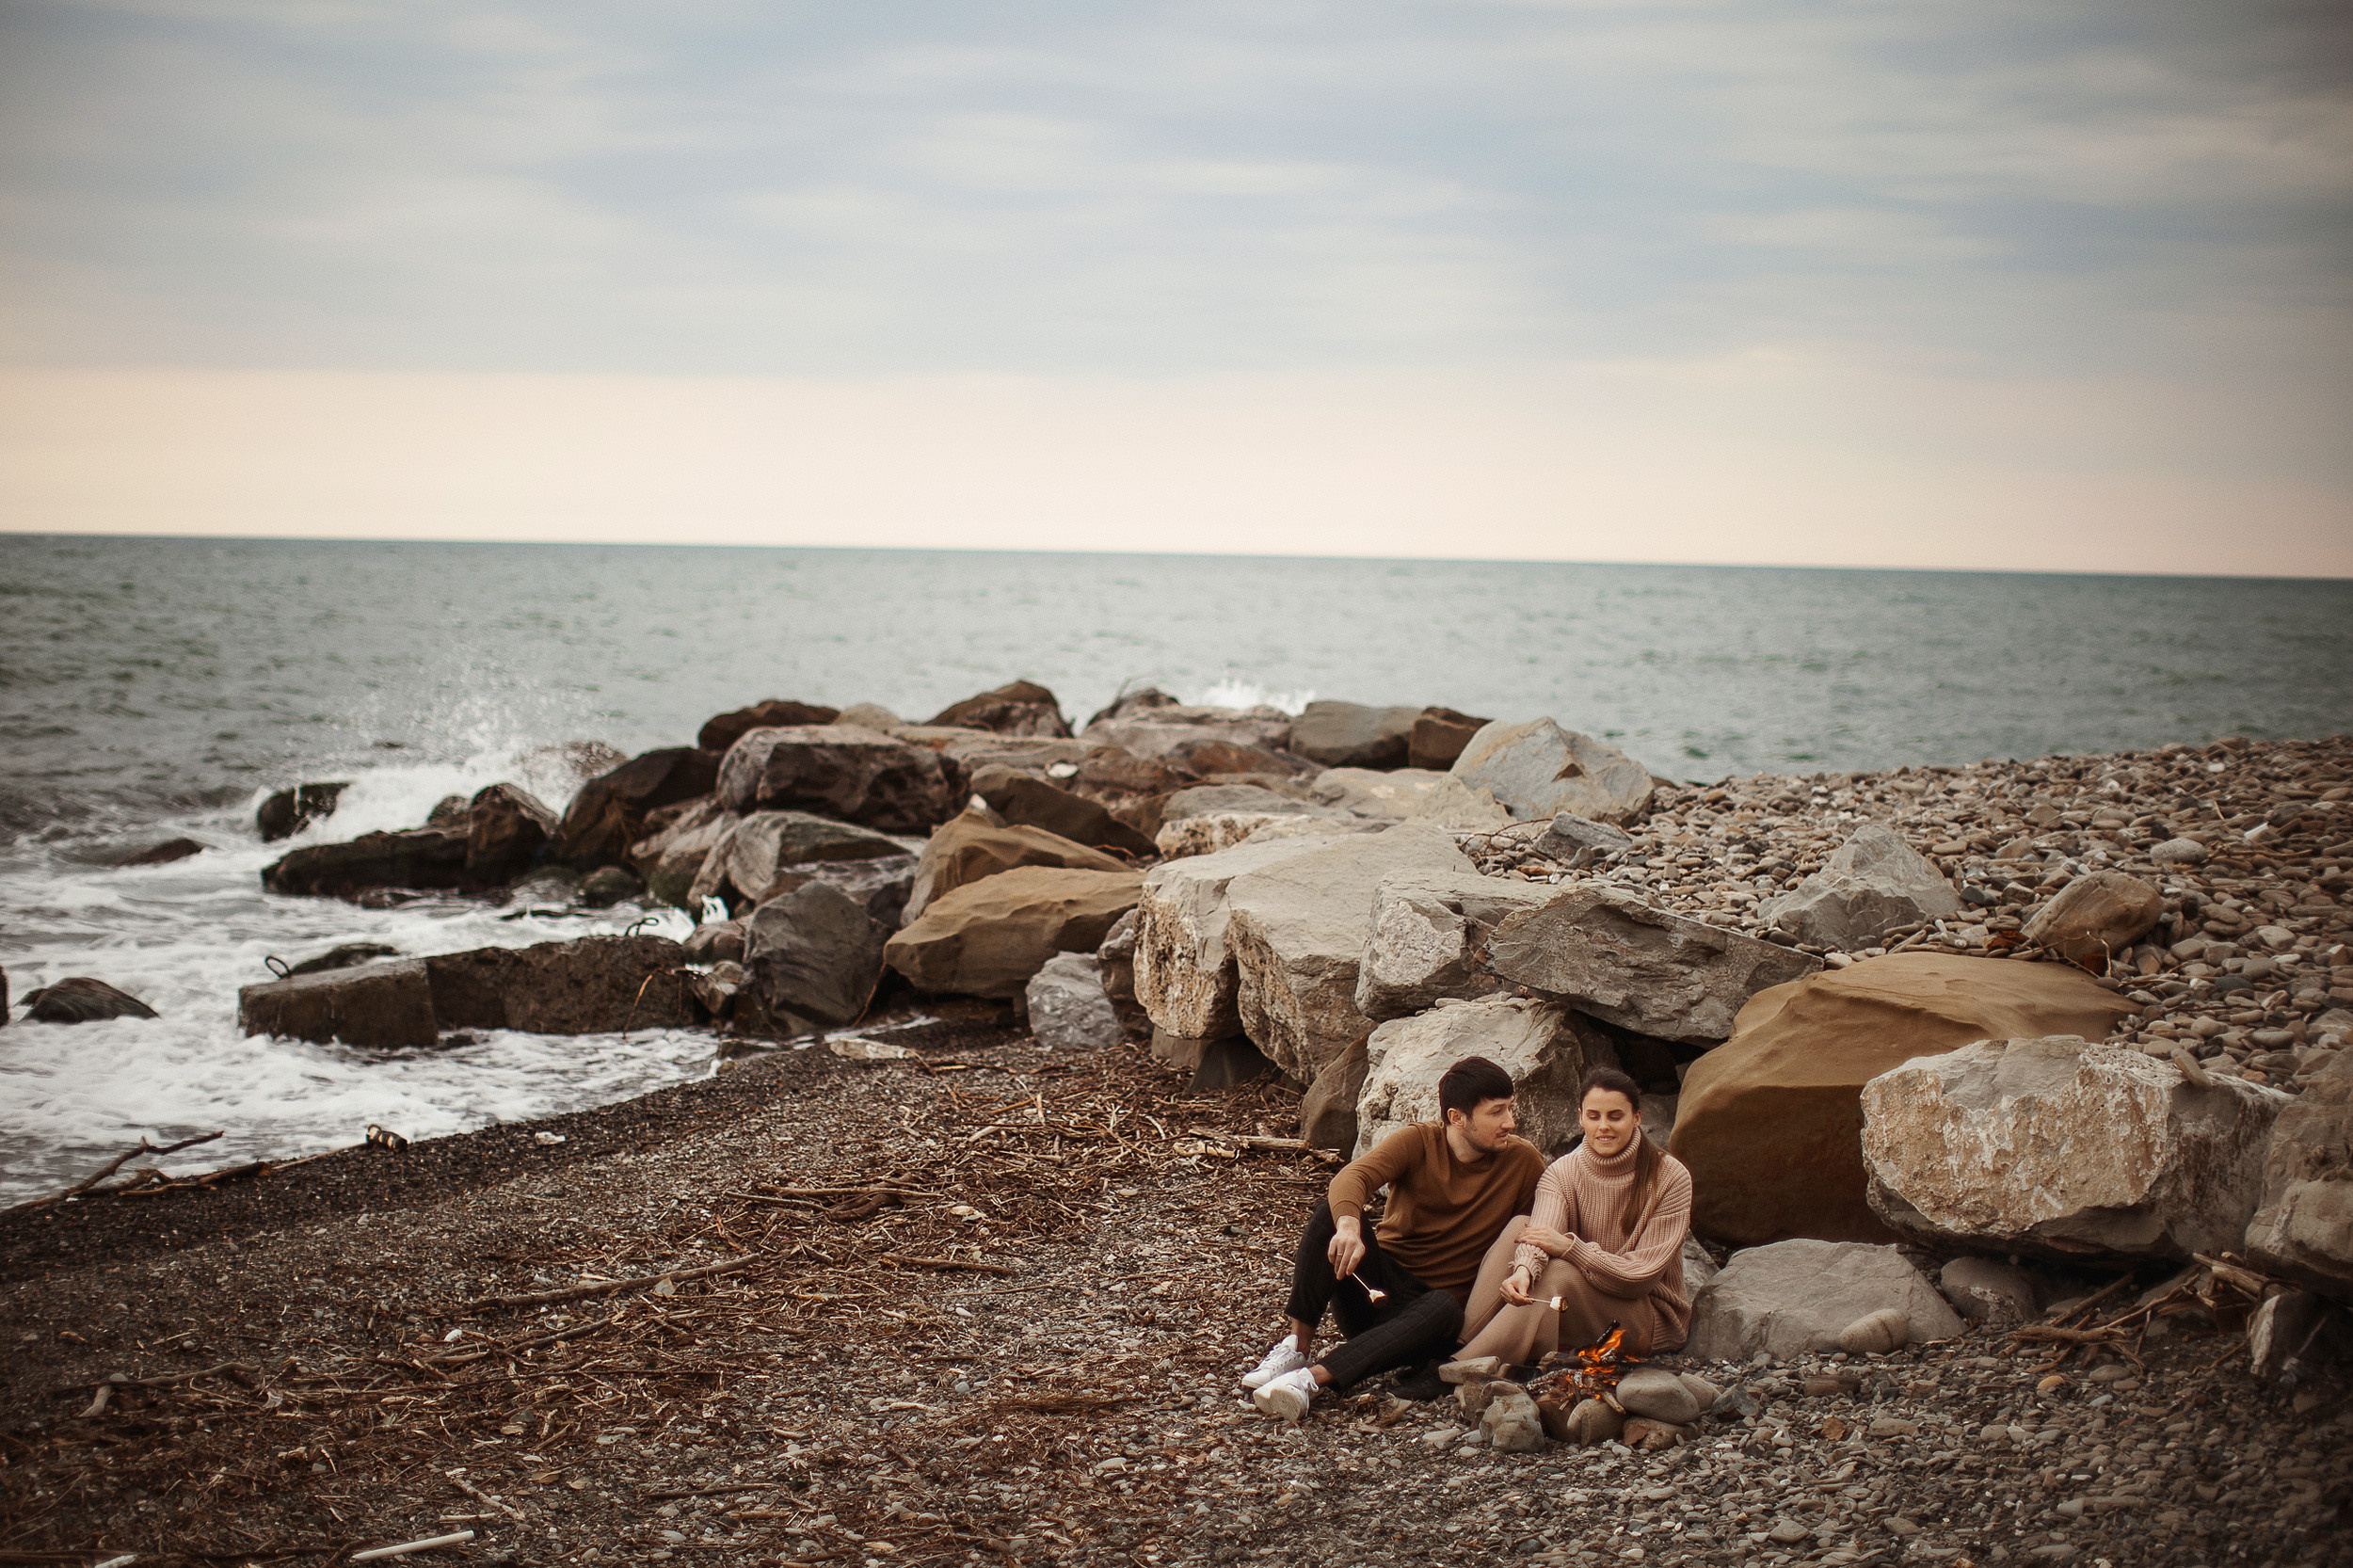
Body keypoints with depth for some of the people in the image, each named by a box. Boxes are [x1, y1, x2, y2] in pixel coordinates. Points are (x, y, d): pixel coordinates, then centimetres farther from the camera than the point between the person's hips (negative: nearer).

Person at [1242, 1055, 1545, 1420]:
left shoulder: (1524, 1162, -2)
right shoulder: (1418, 1142, -6)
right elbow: (1353, 1176, -25)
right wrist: (1348, 1225, -47)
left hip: (1430, 1301, 0)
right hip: (1379, 1280, 0)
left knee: (1445, 1309, -37)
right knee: (1332, 1212, -26)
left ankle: (1315, 1377, -49)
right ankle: (1298, 1346, -28)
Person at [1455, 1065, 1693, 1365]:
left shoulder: (1670, 1177, -12)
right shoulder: (1562, 1172, -3)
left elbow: (1641, 1276, -18)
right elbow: (1542, 1233, -24)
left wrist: (1570, 1247, -29)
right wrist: (1524, 1270, -48)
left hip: (1652, 1316, -4)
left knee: (1560, 1274, -32)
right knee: (1520, 1226, -18)